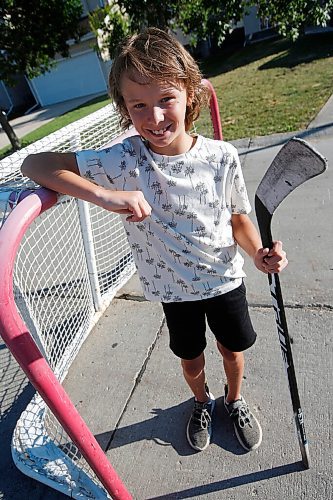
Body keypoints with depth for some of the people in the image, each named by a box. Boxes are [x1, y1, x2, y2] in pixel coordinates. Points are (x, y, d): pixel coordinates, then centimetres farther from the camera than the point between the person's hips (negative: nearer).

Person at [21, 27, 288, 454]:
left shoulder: (222, 157, -17)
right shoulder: (123, 160, -22)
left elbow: (238, 217, -2)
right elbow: (34, 163, -22)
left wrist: (258, 253, -21)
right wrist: (104, 195, -37)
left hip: (226, 279, 1)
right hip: (174, 288, -1)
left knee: (232, 349, 23)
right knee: (190, 358, 23)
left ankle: (234, 401, 59)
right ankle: (201, 403, 59)